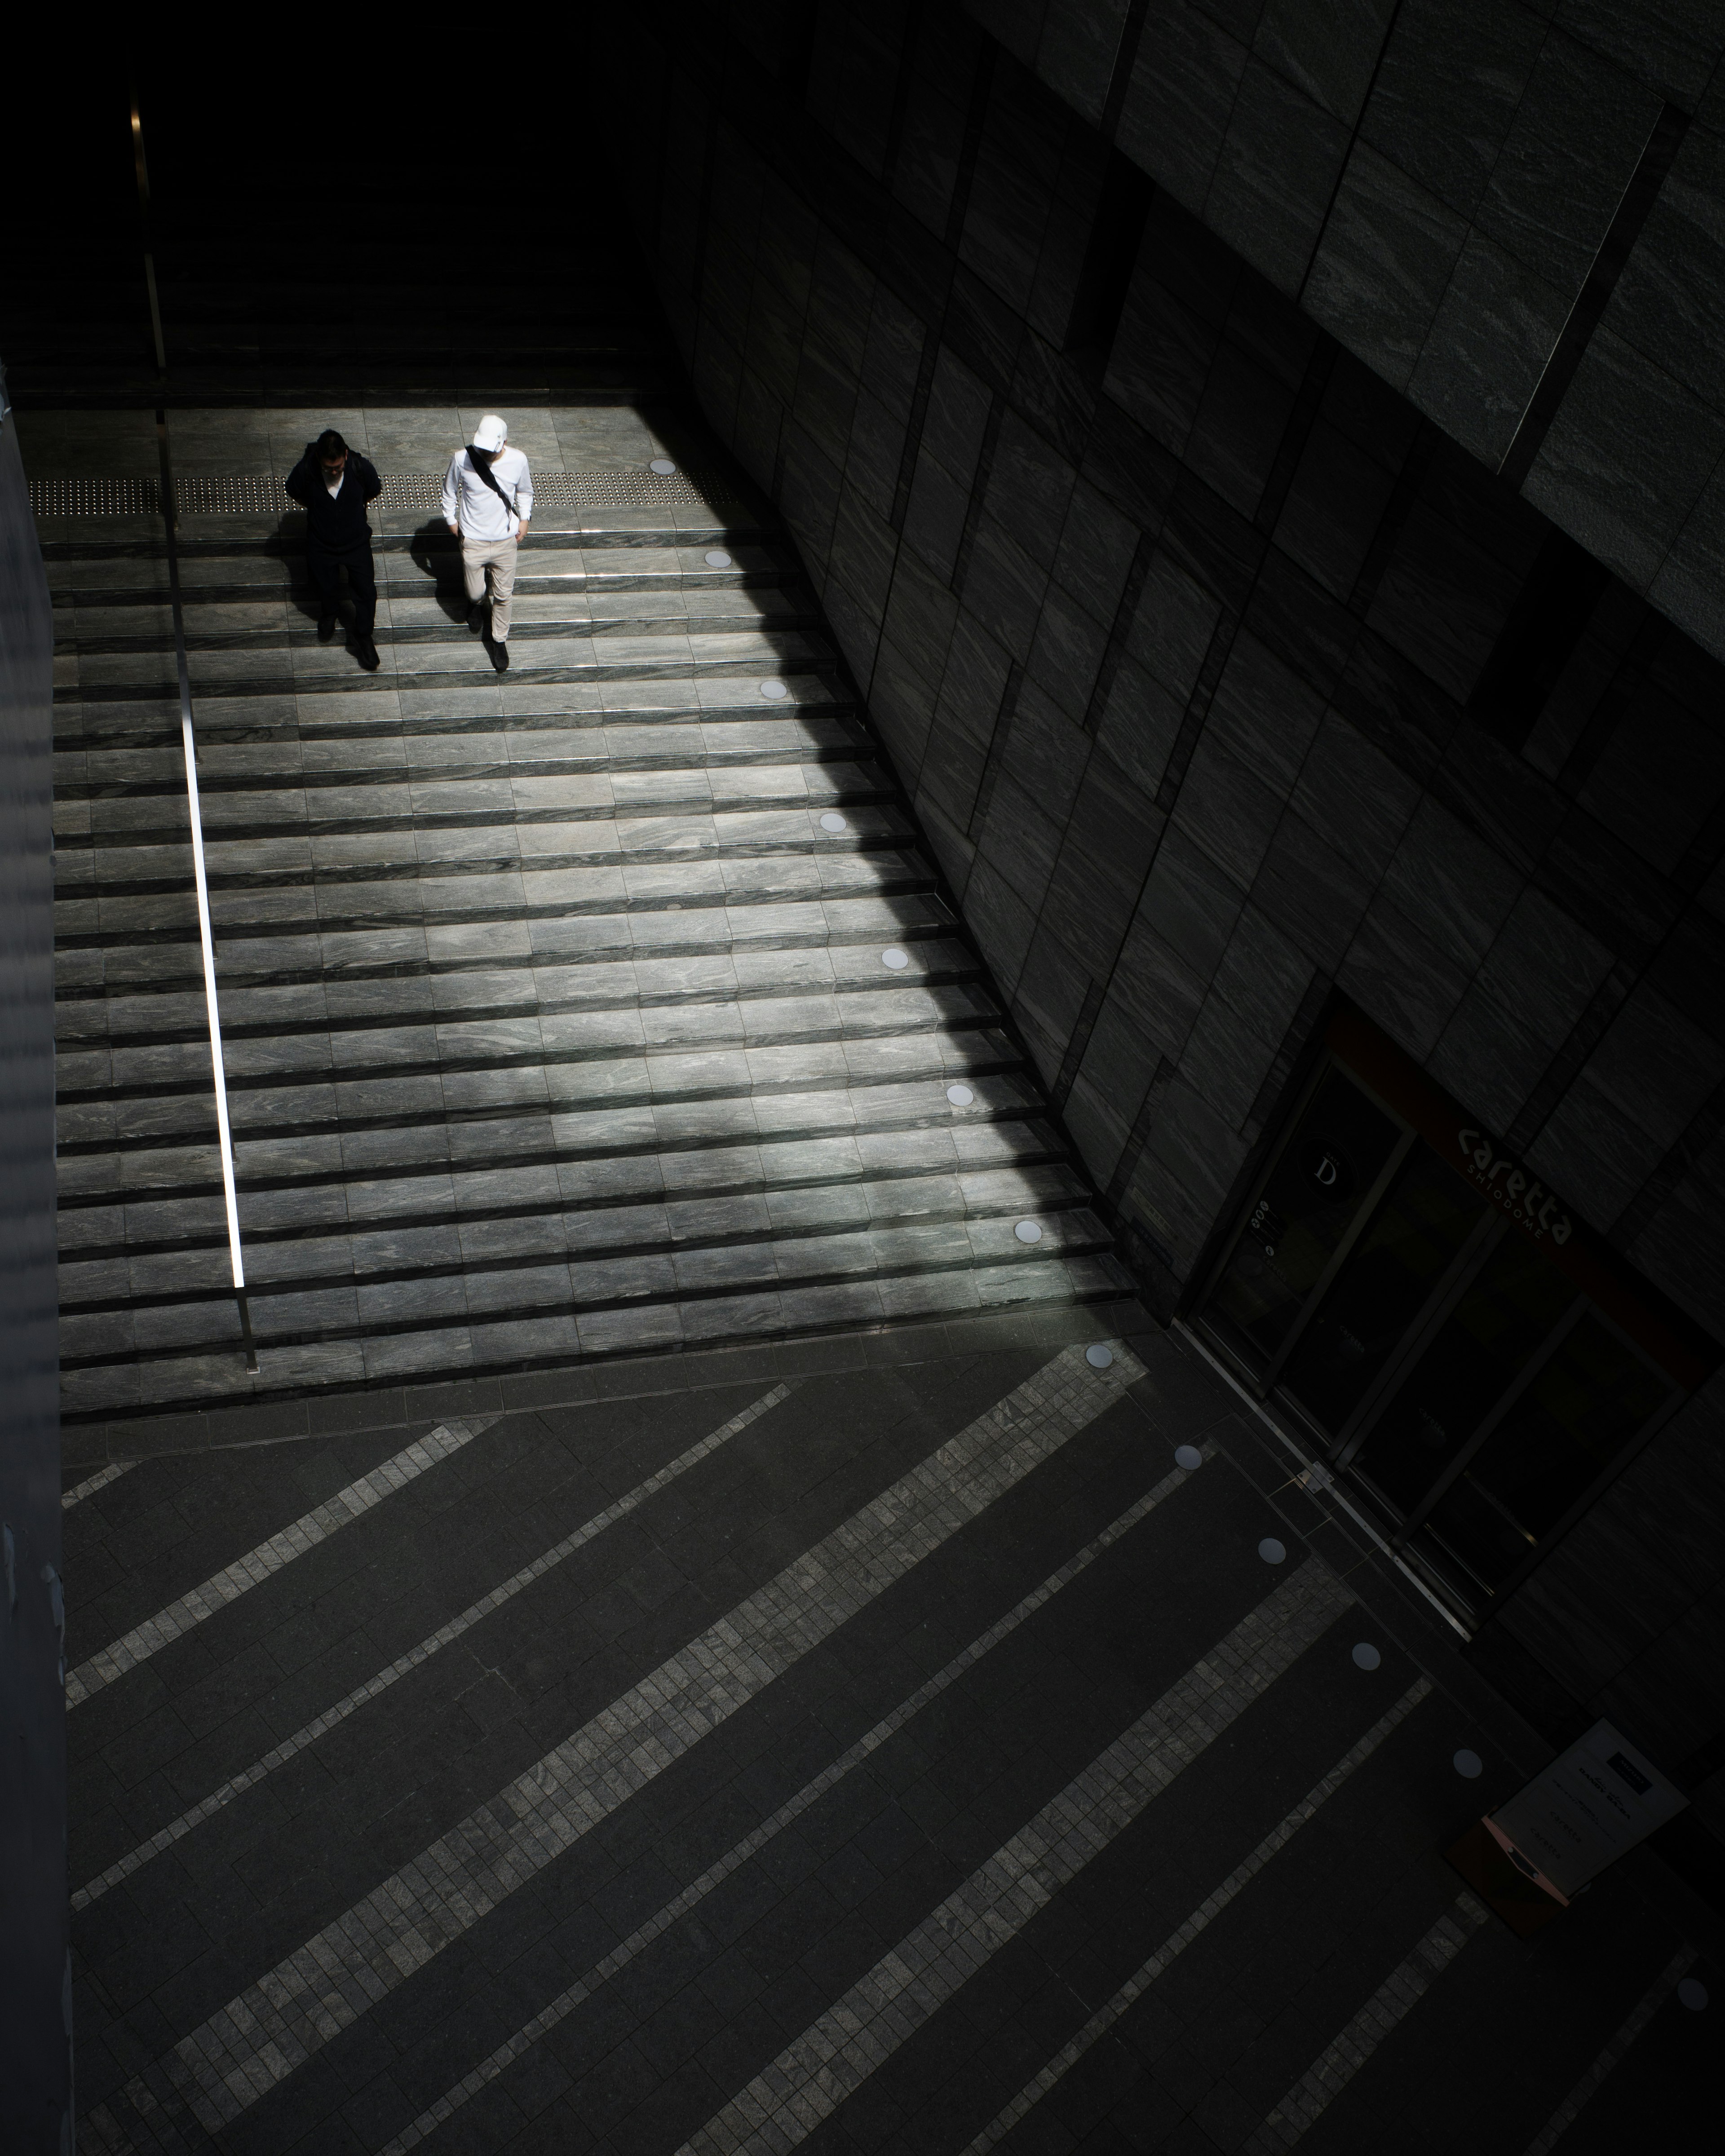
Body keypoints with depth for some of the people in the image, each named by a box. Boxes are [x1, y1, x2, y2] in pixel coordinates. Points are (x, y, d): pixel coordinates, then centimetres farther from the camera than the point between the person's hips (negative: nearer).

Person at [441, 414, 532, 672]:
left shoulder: (518, 461, -17)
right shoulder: (462, 459, -20)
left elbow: (525, 491, 6)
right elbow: (450, 491, 0)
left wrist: (524, 519, -2)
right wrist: (451, 520, 4)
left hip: (506, 540, 1)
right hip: (473, 540, -1)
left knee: (503, 595, 12)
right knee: (475, 592, 13)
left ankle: (499, 640, 35)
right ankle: (476, 603, 52)